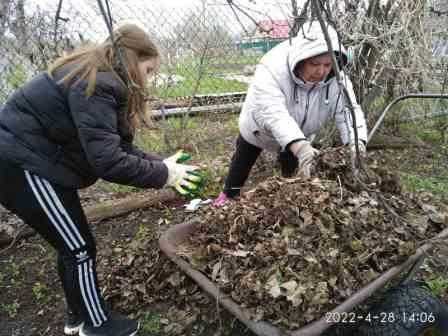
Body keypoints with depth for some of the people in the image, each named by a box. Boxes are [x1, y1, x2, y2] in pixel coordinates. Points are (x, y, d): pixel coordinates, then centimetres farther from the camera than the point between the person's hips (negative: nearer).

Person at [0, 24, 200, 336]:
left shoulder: (98, 78, 9)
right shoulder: (93, 83, -24)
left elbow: (117, 145, 6)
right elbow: (106, 160, -30)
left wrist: (160, 162, -5)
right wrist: (162, 174, -20)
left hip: (36, 160, 10)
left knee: (73, 245, 16)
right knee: (80, 248, 0)